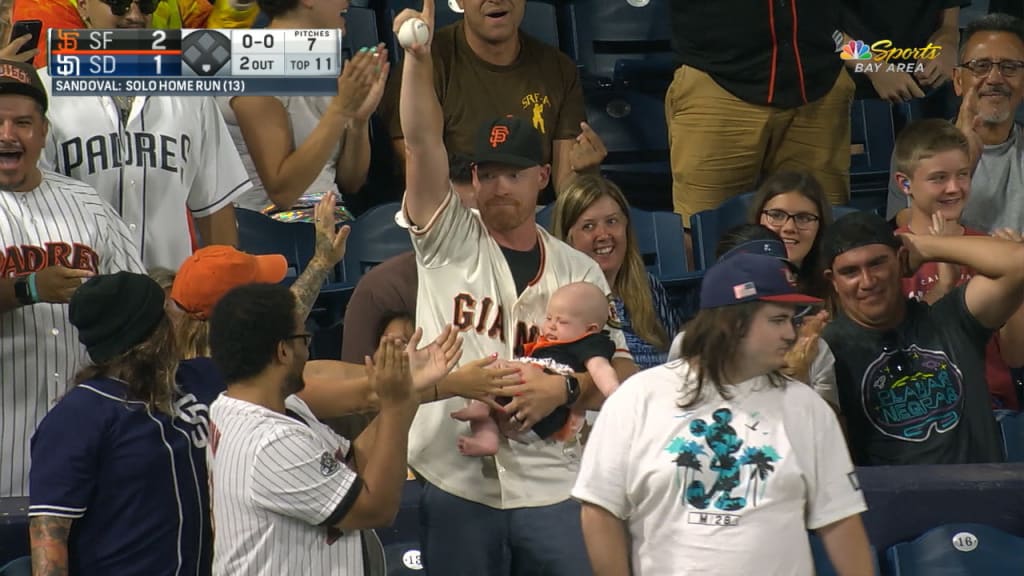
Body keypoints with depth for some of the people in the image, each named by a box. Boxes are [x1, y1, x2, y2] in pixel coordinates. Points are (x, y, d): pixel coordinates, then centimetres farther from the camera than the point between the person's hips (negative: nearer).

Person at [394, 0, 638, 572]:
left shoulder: (580, 271, 9)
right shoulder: (449, 240, 5)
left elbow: (622, 374, 6)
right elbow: (423, 143, -9)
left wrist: (564, 389, -14)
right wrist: (418, 57, -22)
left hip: (552, 486, 1)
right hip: (455, 481, -1)